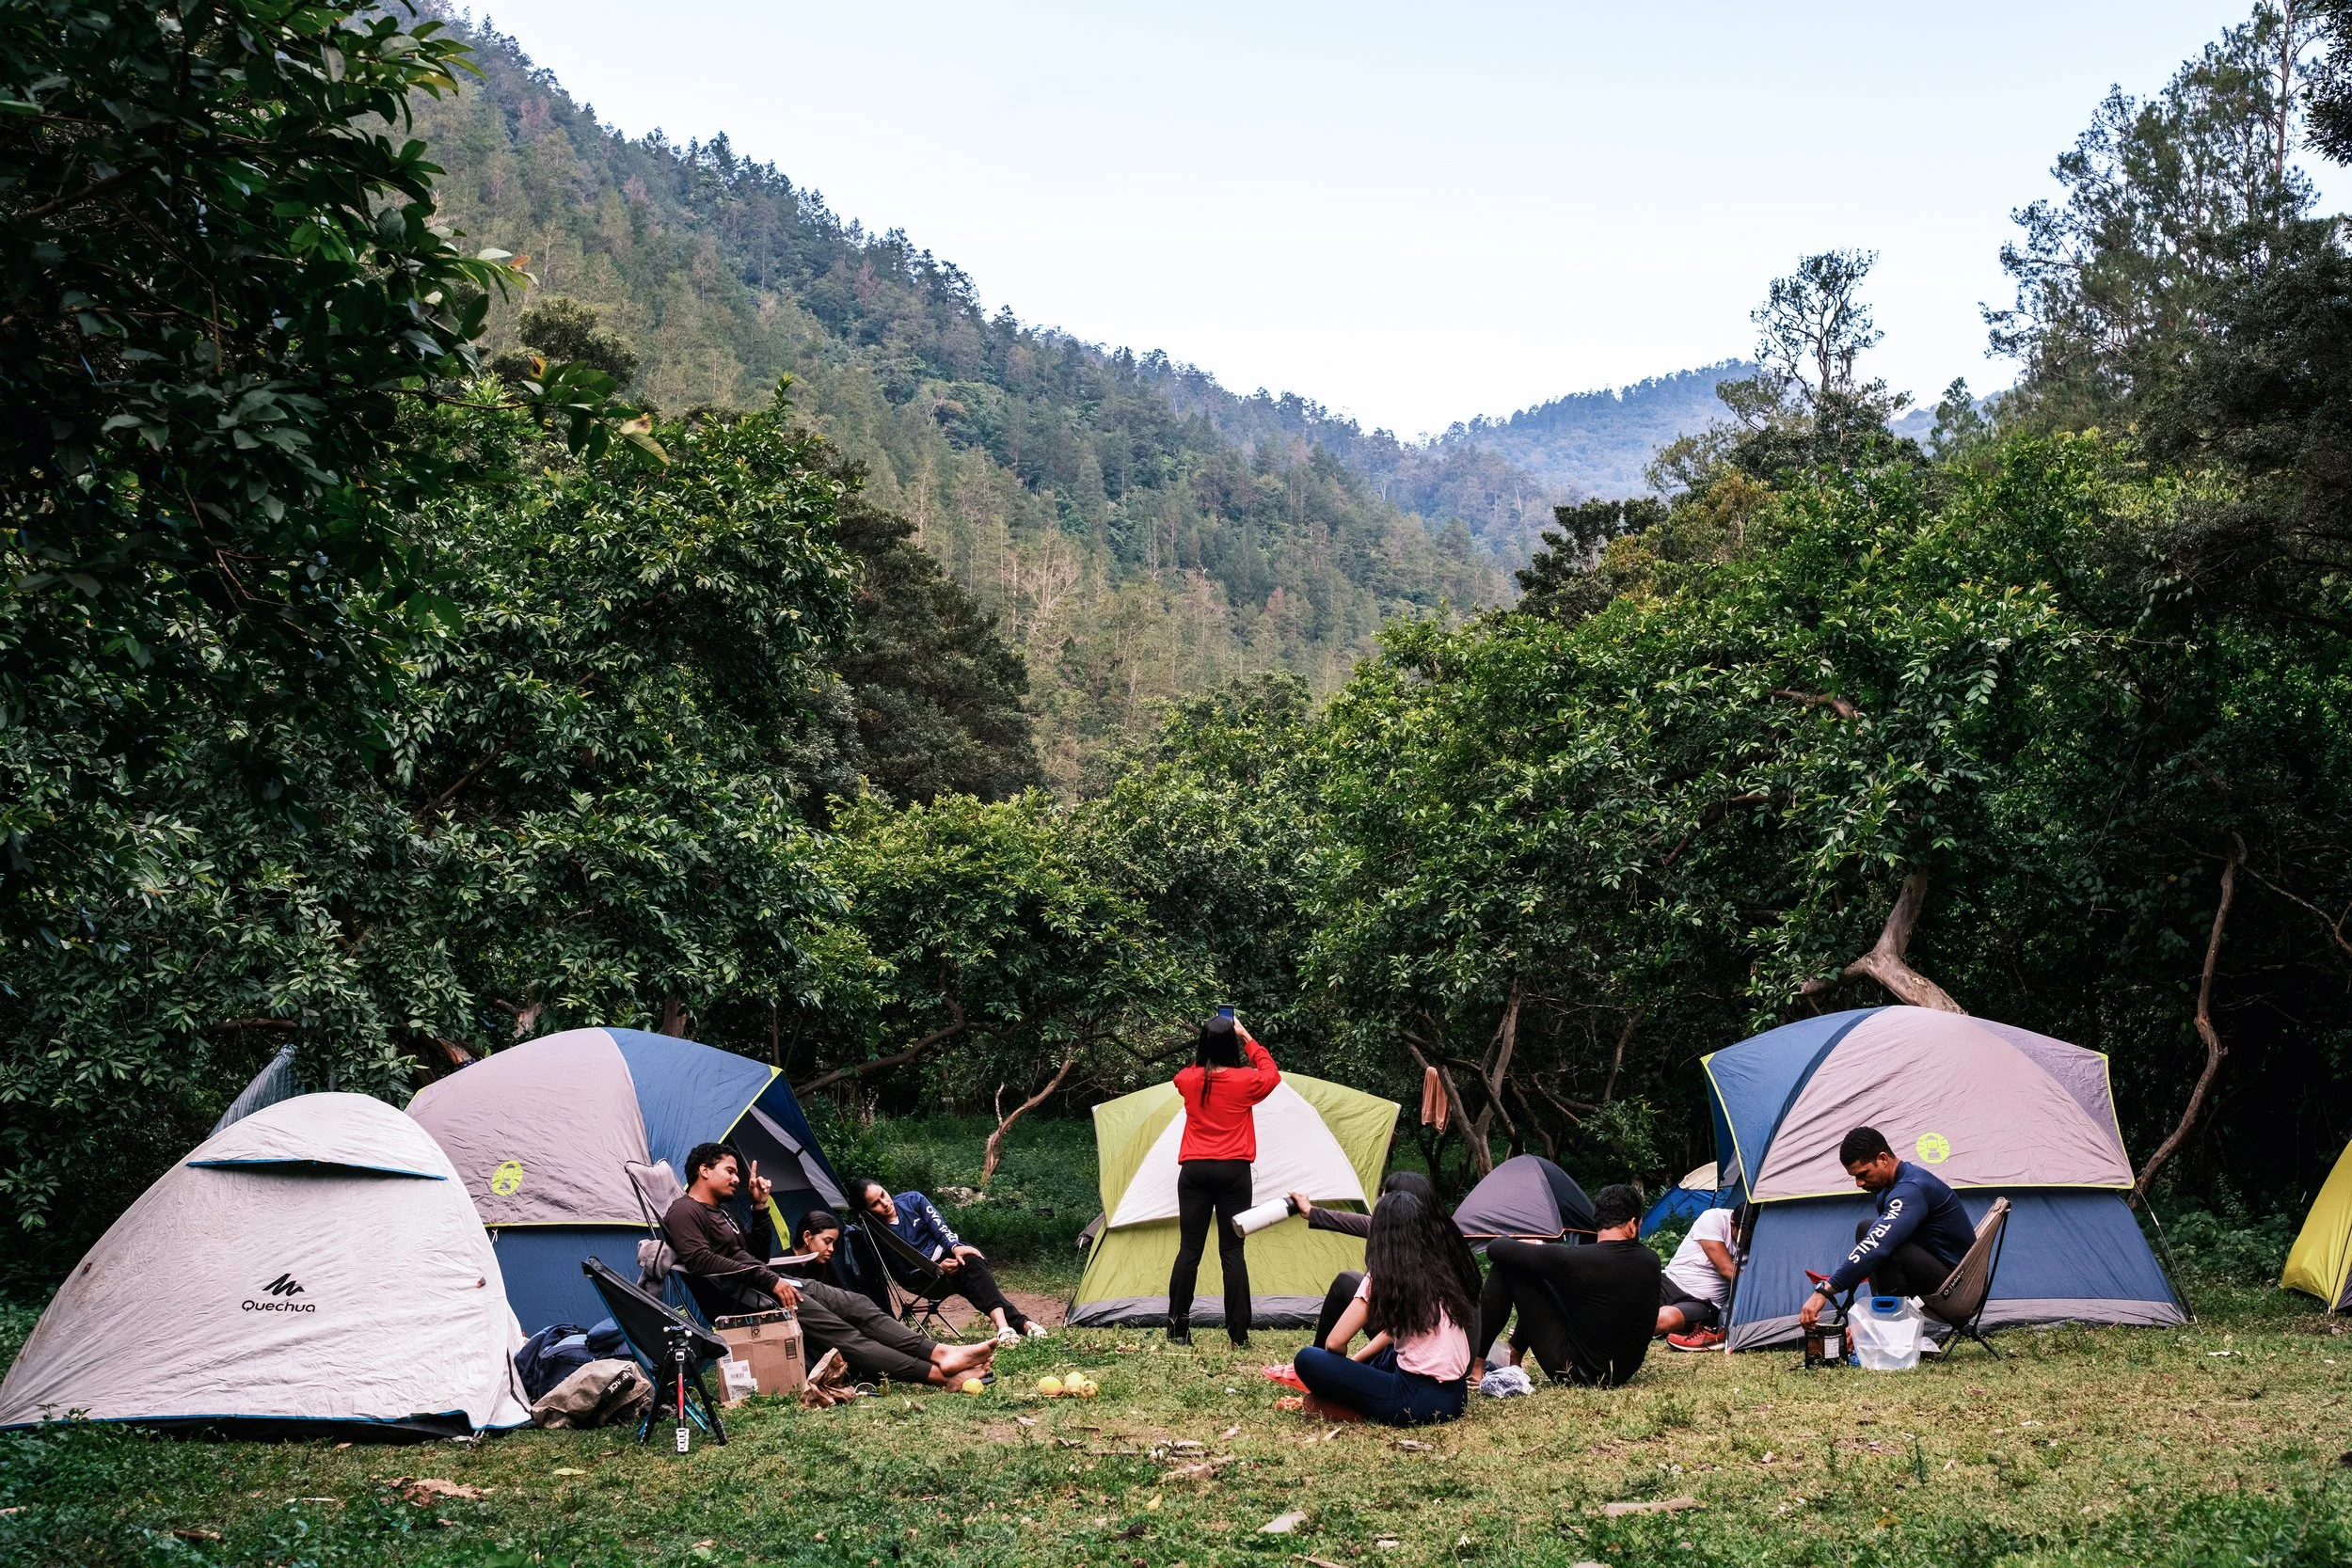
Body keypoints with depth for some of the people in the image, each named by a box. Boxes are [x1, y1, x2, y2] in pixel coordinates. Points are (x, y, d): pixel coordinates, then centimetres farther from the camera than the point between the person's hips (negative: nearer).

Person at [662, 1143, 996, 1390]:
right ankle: (936, 1374, -34)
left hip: (770, 1287, 10)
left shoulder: (720, 1212, 25)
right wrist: (768, 1280, -22)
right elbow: (701, 1261, -21)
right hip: (740, 1299, -10)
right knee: (833, 1330, -23)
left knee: (856, 1304, -6)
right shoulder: (684, 1212, -6)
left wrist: (760, 1207, 13)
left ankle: (939, 1353, -19)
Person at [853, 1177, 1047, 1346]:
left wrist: (955, 1247, -24)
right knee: (970, 1272, -32)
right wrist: (938, 1269, -24)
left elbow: (939, 1227, -5)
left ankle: (1002, 1322, -55)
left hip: (950, 1250, 3)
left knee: (971, 1261, -32)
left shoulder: (912, 1200, 0)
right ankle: (1020, 1322, -50)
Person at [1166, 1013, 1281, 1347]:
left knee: (1189, 1249, 4)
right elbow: (1272, 1074, 18)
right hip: (1233, 1172, -2)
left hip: (1194, 1171, 2)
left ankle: (1177, 1329, 6)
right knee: (1232, 1251, 0)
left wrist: (1208, 1044, 24)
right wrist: (1248, 1038, 19)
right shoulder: (1246, 1081, -4)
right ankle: (1238, 1333, 0)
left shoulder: (1188, 1080, 2)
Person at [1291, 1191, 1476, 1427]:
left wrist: (1343, 1367, 13)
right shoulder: (1440, 1270, 12)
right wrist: (1353, 1361, 25)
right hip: (1456, 1396, 8)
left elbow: (1336, 1342, -8)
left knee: (1307, 1359, -8)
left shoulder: (1383, 1278, -9)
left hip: (1420, 1401, -8)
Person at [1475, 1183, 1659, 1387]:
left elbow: (1496, 1249, -16)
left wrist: (1530, 1248, 10)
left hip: (1577, 1372, -6)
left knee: (1506, 1268, -4)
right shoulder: (1651, 1261, -5)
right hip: (1624, 1372, 6)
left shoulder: (1578, 1260, -22)